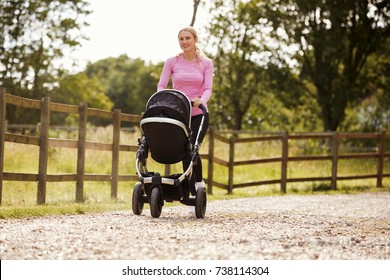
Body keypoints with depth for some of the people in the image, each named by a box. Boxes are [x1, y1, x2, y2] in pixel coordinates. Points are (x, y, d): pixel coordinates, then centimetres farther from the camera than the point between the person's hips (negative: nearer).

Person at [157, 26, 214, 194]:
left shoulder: (206, 63, 3)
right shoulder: (172, 62, 4)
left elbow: (208, 88, -5)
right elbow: (161, 86, 0)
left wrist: (202, 100, -28)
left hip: (198, 115, -1)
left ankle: (198, 183, 3)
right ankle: (195, 192, 8)